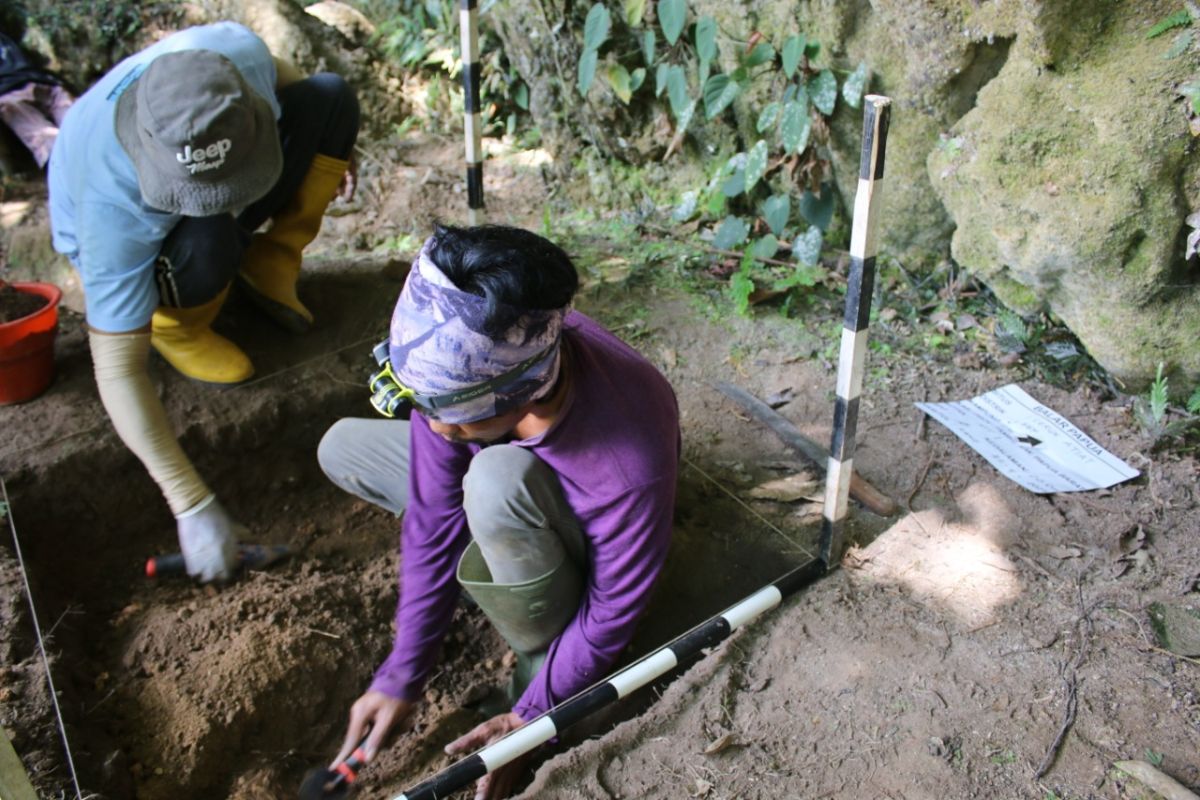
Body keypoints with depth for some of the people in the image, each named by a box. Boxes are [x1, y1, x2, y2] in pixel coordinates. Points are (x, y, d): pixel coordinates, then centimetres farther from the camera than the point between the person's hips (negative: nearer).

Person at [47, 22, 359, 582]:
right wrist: (193, 507, -42)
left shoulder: (236, 51, -33)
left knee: (333, 96, -14)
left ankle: (269, 264, -3)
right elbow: (117, 370, -40)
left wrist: (326, 148, 10)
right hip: (128, 246, -5)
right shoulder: (114, 210, -43)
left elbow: (278, 70, -5)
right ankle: (176, 326, -6)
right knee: (208, 244, -41)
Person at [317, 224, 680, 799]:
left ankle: (541, 664, -15)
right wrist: (402, 677, -14)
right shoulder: (456, 370, -29)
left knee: (497, 478, -38)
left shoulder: (630, 466, -43)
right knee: (341, 449, -3)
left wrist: (528, 721, -18)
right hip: (497, 498, 5)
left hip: (585, 545, -5)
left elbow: (613, 612, -27)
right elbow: (433, 520, -18)